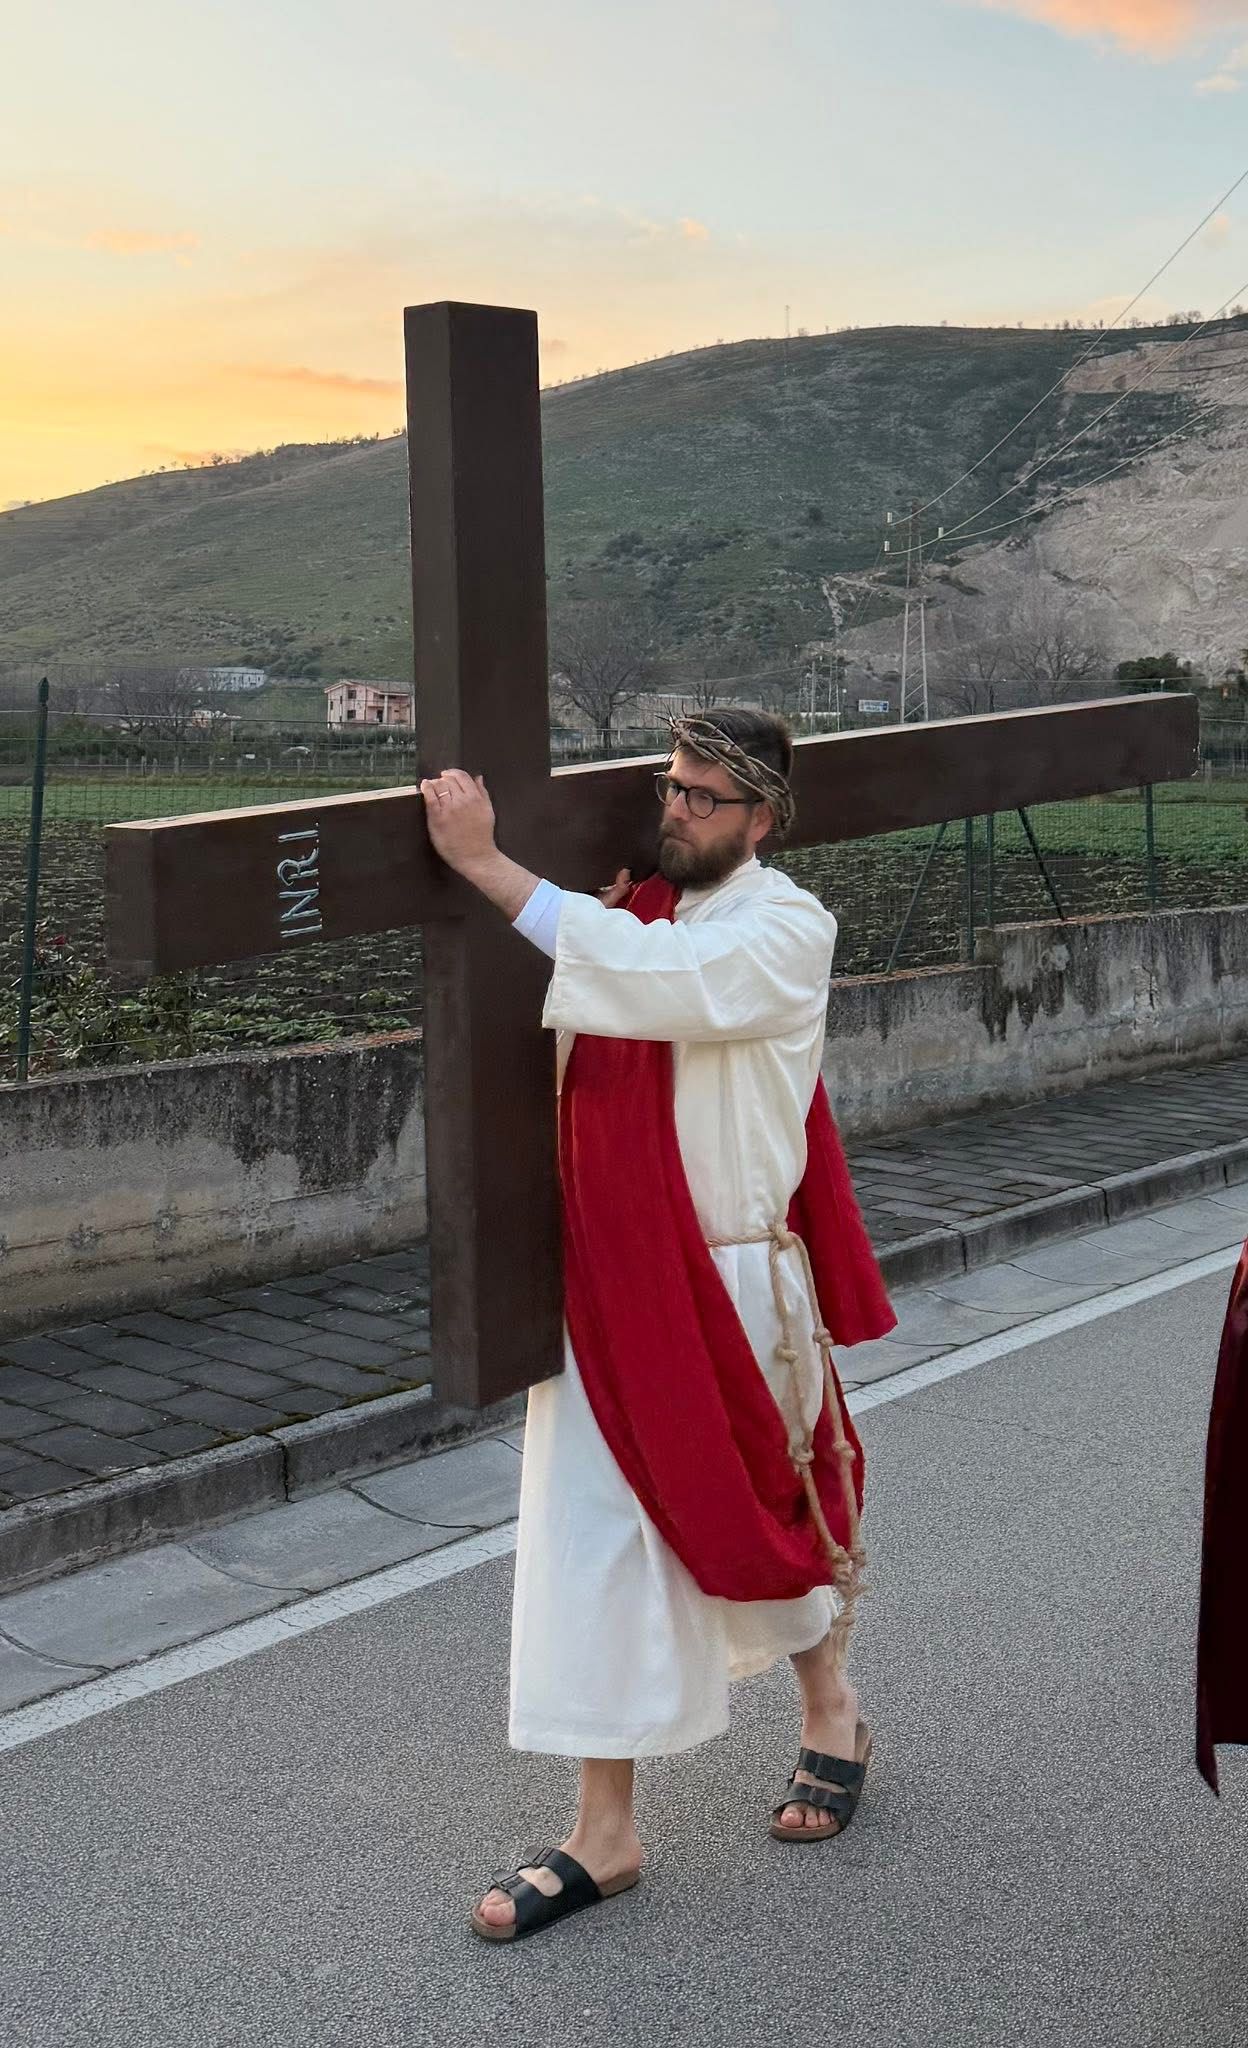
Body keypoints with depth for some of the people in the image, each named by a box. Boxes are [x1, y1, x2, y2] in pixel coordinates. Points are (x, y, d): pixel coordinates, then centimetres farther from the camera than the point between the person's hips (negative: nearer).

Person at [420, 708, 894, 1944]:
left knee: (758, 1508, 15)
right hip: (610, 1272, 4)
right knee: (592, 1531, 3)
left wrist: (487, 866, -33)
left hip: (730, 1279, -4)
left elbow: (655, 981, -31)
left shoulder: (787, 931, -13)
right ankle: (604, 1830, 13)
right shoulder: (626, 911, 4)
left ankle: (828, 1708, 44)